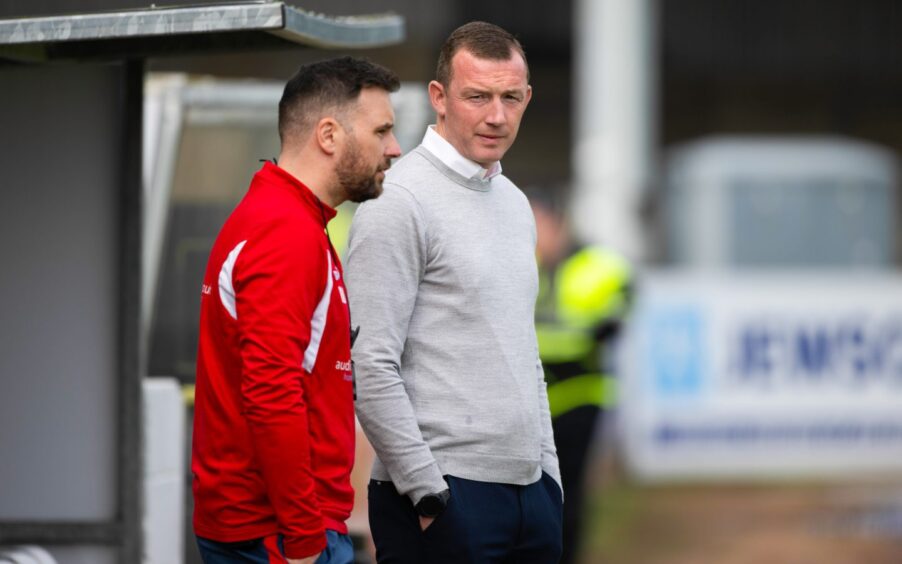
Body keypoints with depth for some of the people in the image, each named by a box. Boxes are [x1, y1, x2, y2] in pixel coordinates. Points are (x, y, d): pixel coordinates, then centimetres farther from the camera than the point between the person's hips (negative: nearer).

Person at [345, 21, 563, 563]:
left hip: (531, 493, 8)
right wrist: (428, 493, -17)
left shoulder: (514, 203, 16)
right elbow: (371, 368, -16)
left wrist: (549, 473, 17)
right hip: (442, 499, -8)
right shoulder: (400, 203, -10)